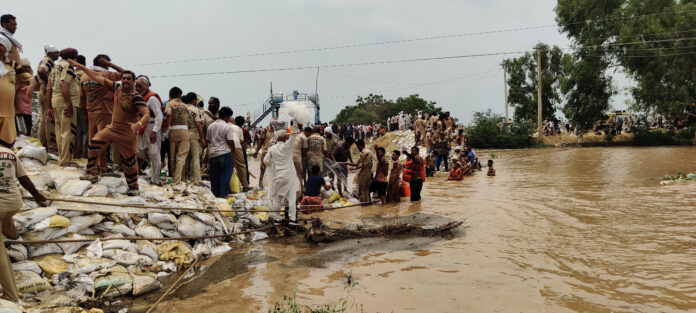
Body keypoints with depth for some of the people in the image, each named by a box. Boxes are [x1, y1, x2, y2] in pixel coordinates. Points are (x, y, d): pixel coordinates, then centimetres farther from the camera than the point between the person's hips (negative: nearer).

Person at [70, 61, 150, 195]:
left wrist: (139, 124, -48)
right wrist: (79, 66, 8)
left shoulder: (136, 97, -17)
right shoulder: (117, 88, 1)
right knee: (94, 143, -3)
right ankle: (92, 174, 7)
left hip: (127, 133, -6)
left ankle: (134, 187, 15)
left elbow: (147, 114, -28)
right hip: (112, 127, 6)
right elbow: (98, 77, 7)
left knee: (129, 161, 0)